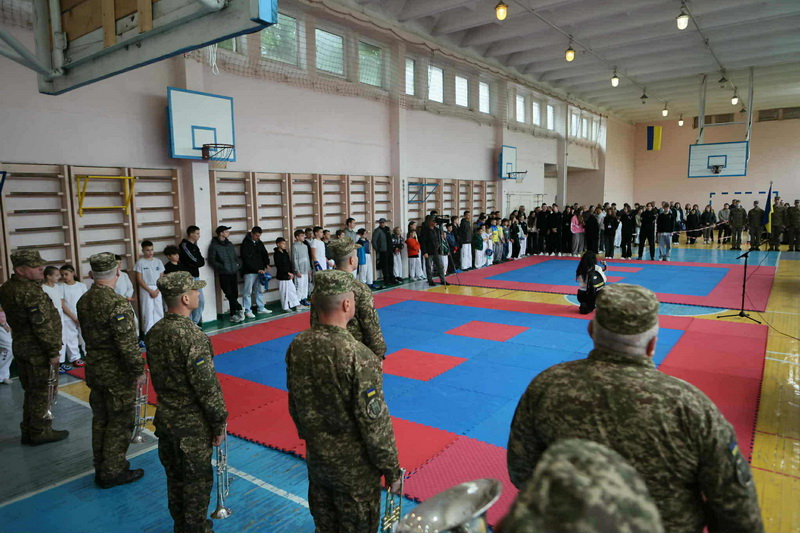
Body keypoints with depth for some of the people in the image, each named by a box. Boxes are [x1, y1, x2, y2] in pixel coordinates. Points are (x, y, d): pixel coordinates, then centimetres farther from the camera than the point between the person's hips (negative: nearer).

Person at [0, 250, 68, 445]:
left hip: (20, 346, 9)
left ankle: (28, 432, 30)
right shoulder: (32, 292, -24)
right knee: (42, 392, 5)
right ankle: (40, 432, 16)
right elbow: (43, 325, -23)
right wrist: (53, 351, -17)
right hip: (37, 350, -9)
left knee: (31, 391, 20)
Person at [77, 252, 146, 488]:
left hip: (94, 369, 8)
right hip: (117, 373, -8)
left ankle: (101, 468, 33)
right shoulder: (117, 303, -25)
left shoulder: (84, 301, 2)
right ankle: (112, 473, 17)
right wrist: (139, 370, -14)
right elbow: (127, 343, -25)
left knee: (100, 419, 20)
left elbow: (88, 333, 12)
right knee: (120, 423, 6)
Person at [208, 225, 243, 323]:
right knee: (229, 294, -9)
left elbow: (235, 257, 22)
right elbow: (211, 261, -8)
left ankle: (233, 314, 16)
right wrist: (222, 267, -15)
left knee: (234, 294, 7)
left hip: (233, 273, 6)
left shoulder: (229, 244, 13)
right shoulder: (214, 246, -6)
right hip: (223, 274, -5)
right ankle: (240, 309, 4)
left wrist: (238, 263, 3)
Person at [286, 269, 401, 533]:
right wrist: (391, 469, -7)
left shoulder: (297, 346, -11)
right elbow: (375, 423, -22)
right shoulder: (359, 357, -30)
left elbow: (294, 404, 3)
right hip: (355, 467, -5)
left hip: (316, 458, 6)